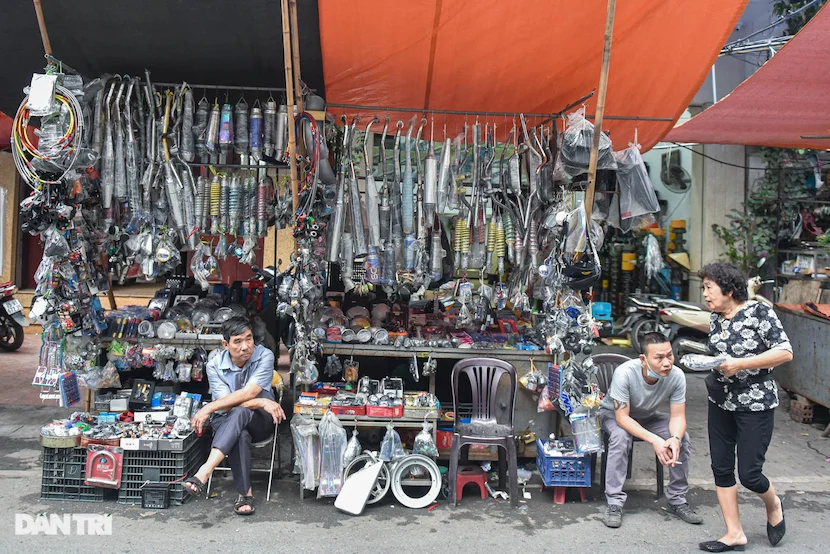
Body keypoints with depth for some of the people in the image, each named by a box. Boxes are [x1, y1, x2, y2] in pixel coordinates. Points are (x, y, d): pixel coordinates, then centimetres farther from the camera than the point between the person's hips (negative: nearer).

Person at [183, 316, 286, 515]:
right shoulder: (214, 366, -10)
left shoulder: (264, 356, -15)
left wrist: (208, 409, -29)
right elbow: (227, 405, -17)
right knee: (240, 436, -37)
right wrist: (261, 403, -30)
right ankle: (245, 494, -27)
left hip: (260, 422, -1)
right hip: (227, 423, 1)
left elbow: (247, 394, -25)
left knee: (239, 413, -37)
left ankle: (205, 471, -47)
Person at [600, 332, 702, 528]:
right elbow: (622, 417, -34)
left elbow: (678, 416, -18)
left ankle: (677, 500, -2)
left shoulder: (676, 376, -26)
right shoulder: (625, 373, -37)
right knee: (621, 437, -35)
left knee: (682, 439, -19)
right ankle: (614, 502, -24)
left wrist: (675, 438, -40)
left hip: (647, 417, 4)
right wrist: (654, 440, -44)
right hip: (613, 414, -4)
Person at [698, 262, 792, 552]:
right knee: (721, 468, 7)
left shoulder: (759, 312, -14)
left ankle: (773, 506, 32)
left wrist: (740, 364, -23)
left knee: (749, 474, -3)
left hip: (755, 404, -7)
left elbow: (785, 352, -19)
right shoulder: (716, 318, 7)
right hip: (721, 402, 7)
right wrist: (716, 368, 3)